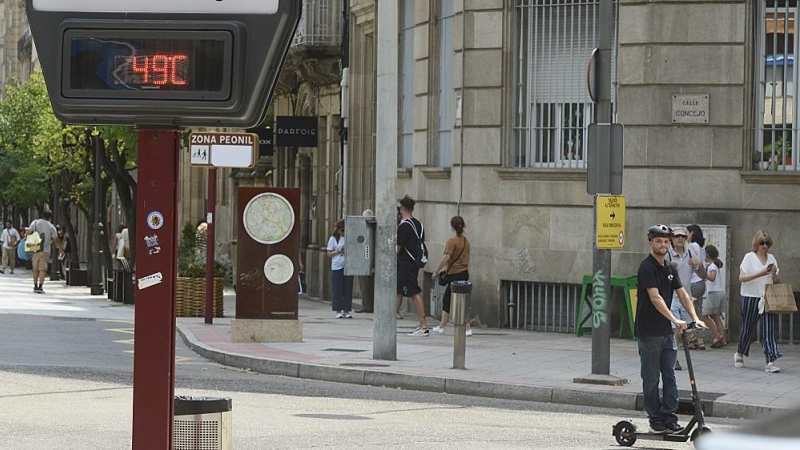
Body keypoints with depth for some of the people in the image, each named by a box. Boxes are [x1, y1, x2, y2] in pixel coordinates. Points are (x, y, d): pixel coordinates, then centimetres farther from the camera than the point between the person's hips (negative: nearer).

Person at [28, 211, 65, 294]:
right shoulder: (51, 227, 0)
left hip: (35, 250, 3)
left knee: (35, 269, 14)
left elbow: (28, 233, -4)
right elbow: (56, 240, 2)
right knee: (42, 269, -4)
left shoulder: (35, 223, 4)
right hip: (45, 251, -3)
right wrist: (60, 249, 14)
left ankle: (35, 286, 20)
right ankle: (40, 287, -14)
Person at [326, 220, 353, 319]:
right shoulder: (333, 239, 5)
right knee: (337, 289, -3)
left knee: (348, 289, 1)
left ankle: (347, 310, 6)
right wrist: (338, 251, -11)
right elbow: (329, 254, 4)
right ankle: (338, 311, 1)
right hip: (337, 267, -2)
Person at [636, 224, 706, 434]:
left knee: (669, 375, 5)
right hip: (649, 332, -7)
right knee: (651, 377, 1)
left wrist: (695, 318, -5)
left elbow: (682, 294, 9)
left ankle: (669, 417, 7)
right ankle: (655, 419, 7)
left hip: (666, 330, 7)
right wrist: (675, 320, -30)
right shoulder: (647, 267, -14)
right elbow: (655, 298, -23)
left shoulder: (670, 269, 11)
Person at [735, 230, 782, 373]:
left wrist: (774, 274, -8)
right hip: (751, 297, -3)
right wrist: (760, 274, -21)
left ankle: (770, 362, -13)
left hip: (767, 298, 3)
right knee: (747, 329, 8)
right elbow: (742, 277, -12)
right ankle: (739, 354, 33)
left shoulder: (771, 258, 11)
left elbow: (777, 281, 15)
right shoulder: (749, 257, -2)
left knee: (769, 329, -7)